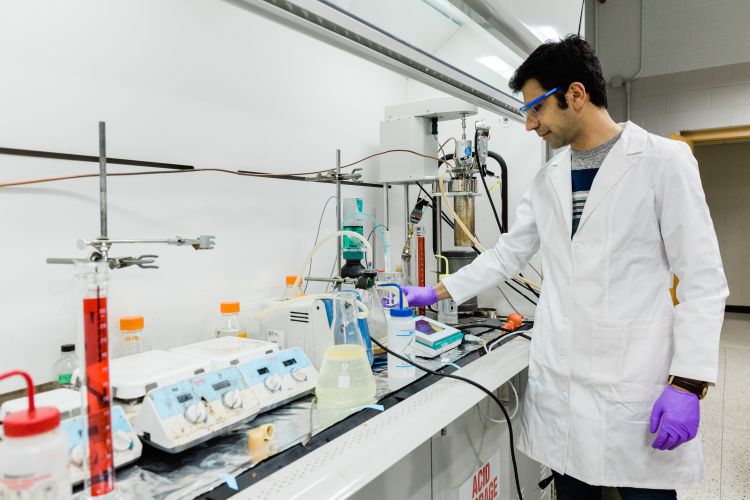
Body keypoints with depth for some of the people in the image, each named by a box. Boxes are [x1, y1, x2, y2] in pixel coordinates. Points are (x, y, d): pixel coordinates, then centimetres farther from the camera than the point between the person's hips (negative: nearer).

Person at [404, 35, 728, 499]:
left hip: (639, 384, -4)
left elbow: (703, 279, -7)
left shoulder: (664, 160, -5)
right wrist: (437, 292, 13)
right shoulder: (547, 180, 10)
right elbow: (506, 256, 17)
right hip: (559, 382, 5)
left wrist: (688, 383, -13)